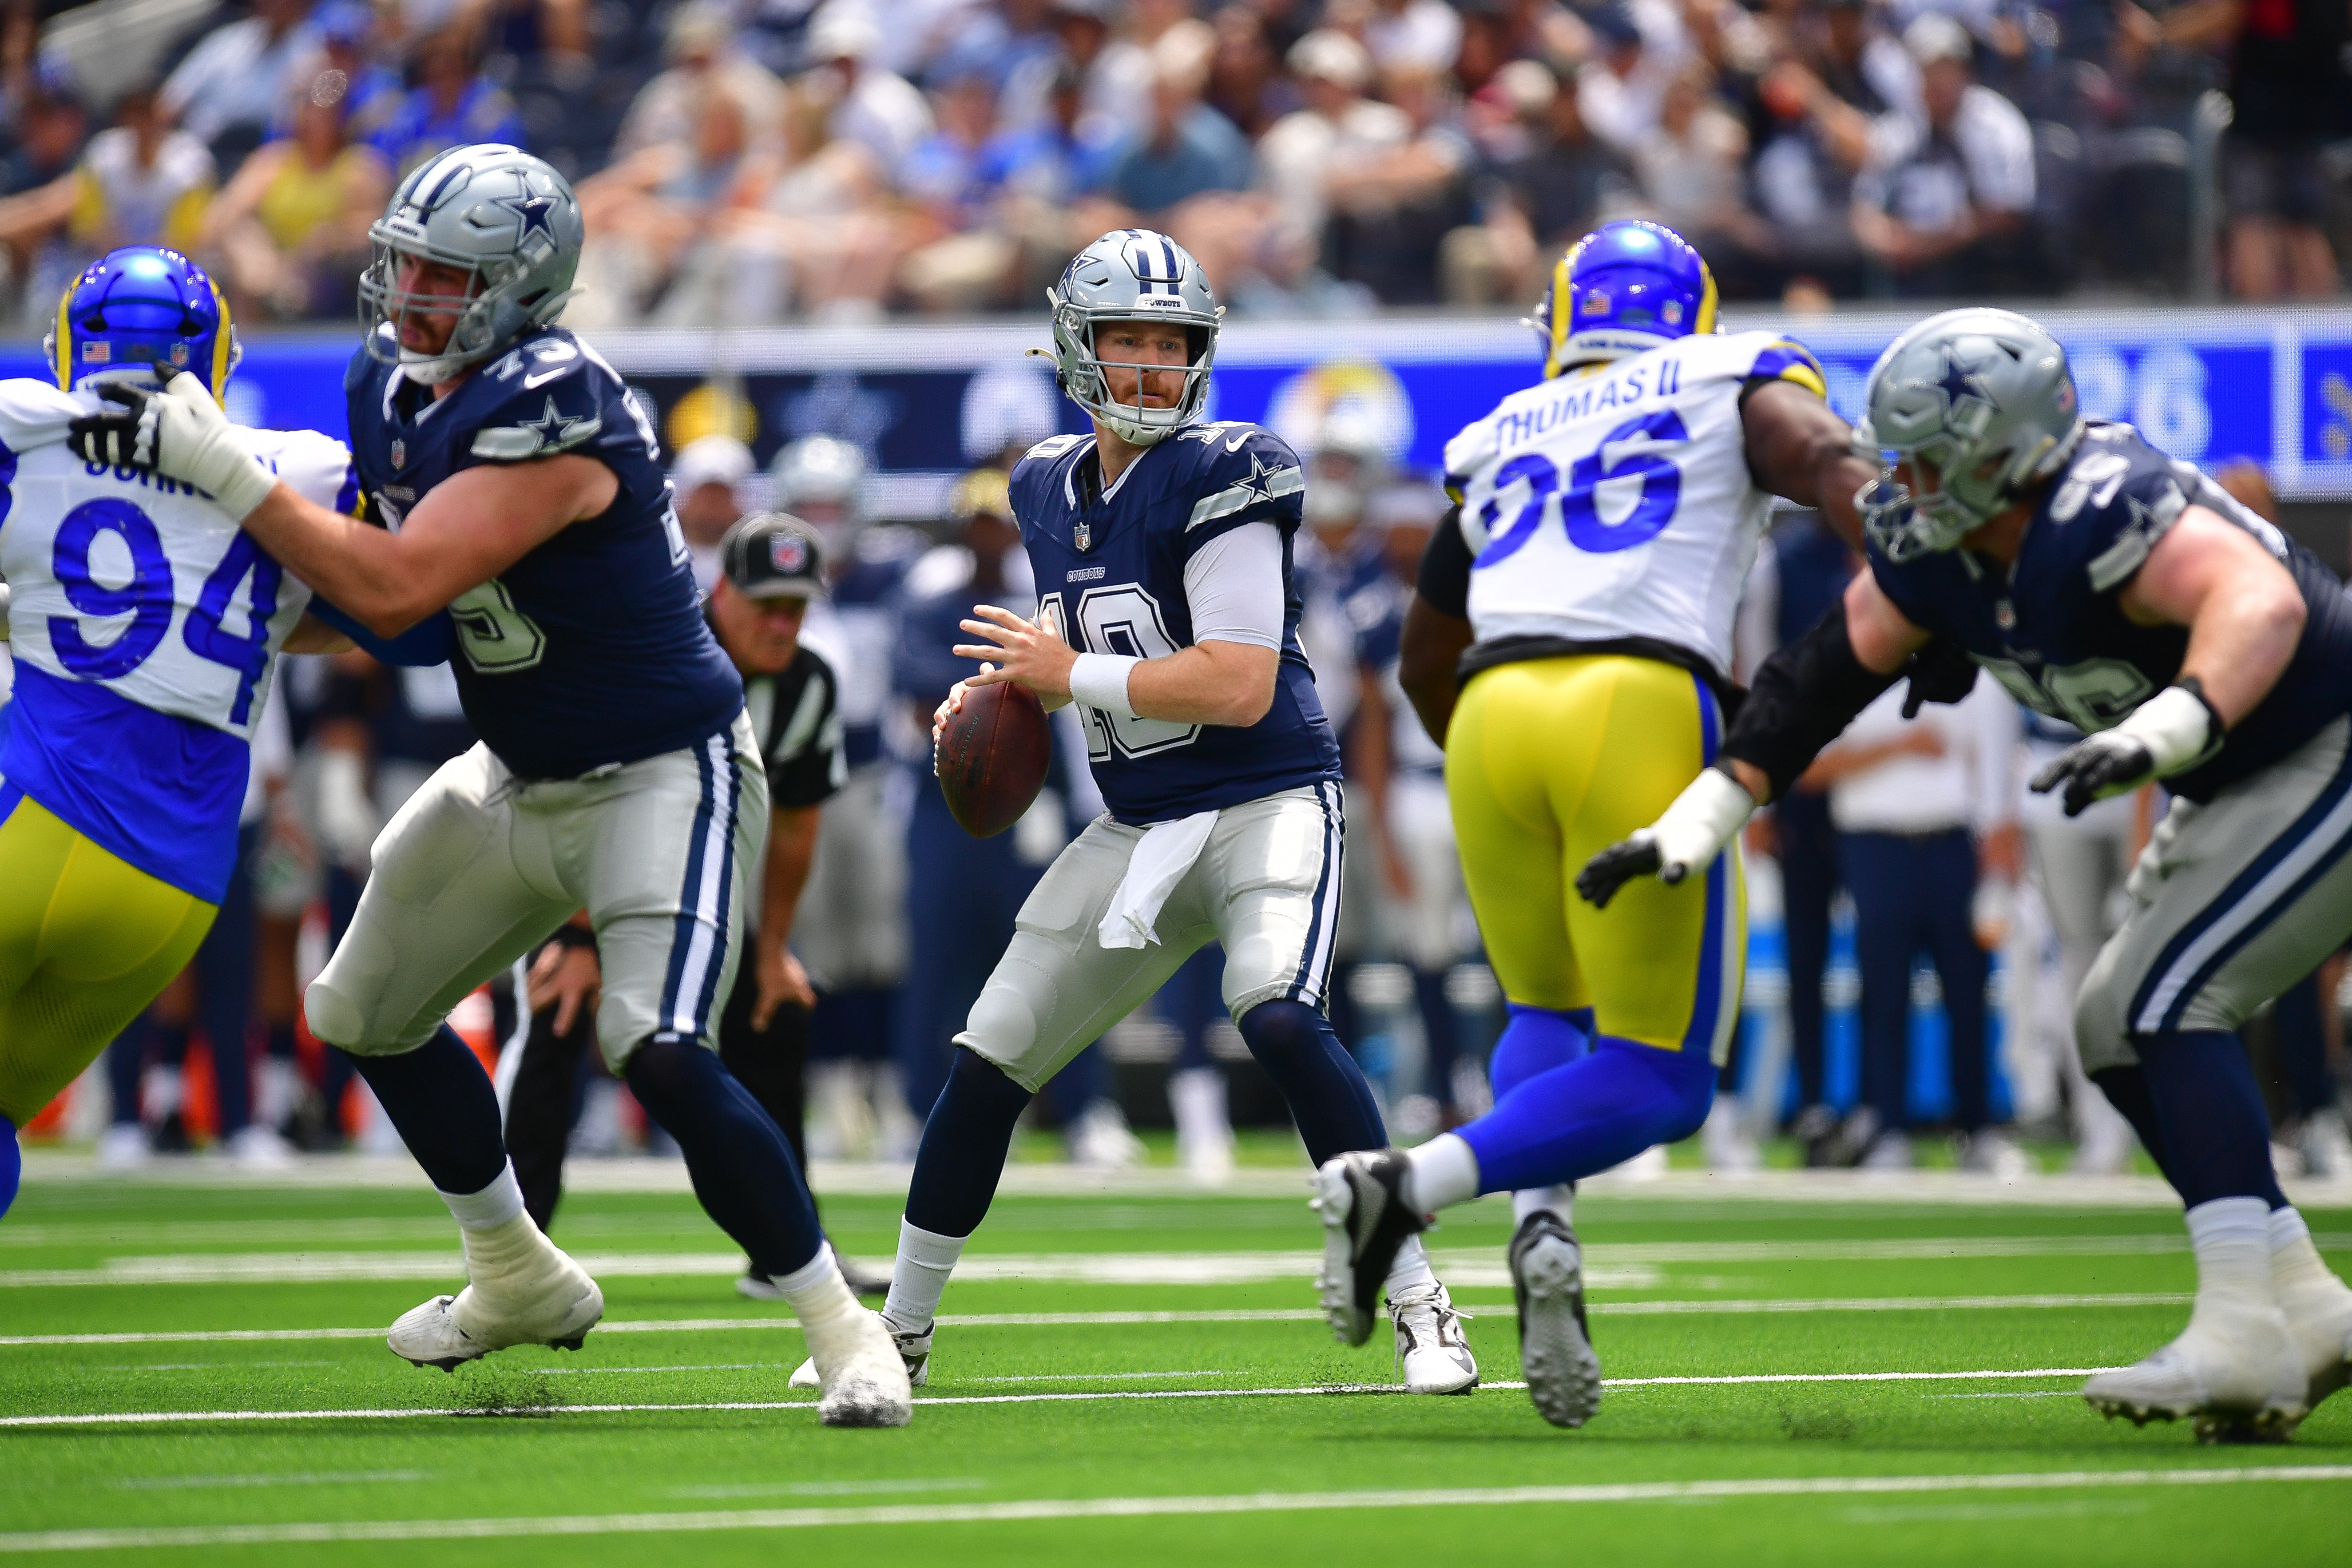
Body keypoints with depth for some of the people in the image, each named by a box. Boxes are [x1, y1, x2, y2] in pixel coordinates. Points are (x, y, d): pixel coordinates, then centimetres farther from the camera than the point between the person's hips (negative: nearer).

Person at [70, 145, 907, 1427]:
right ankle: (520, 1277, 39)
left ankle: (842, 1330, -14)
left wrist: (217, 463, -31)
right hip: (518, 778, 9)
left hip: (662, 778, -9)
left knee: (658, 1051, -26)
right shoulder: (388, 382, -1)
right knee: (365, 1016, 19)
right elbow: (350, 574, 14)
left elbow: (395, 592, -34)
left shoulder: (554, 417, -29)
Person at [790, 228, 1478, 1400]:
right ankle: (900, 1330, 23)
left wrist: (1071, 675, -17)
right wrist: (1000, 687, 5)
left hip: (1267, 807, -7)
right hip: (1138, 827, 7)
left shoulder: (1219, 477, -16)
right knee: (988, 1060, 6)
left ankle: (1421, 1309, -23)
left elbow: (1240, 687, -23)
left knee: (1279, 1019, -31)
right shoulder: (1050, 487, 7)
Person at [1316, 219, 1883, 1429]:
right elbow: (1823, 463, -4)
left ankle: (1539, 1229, -6)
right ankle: (1410, 1187, -18)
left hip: (1495, 710, 4)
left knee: (1549, 1021, 24)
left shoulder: (1500, 444, 28)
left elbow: (1424, 664, 38)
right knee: (1656, 1083, 3)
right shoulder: (1733, 385, 19)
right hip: (1641, 705, -4)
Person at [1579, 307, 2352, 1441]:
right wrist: (1697, 820, -10)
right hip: (2246, 786, 10)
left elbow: (2260, 600, -50)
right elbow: (1829, 673, -2)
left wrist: (2164, 732, -67)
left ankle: (2246, 1338, -23)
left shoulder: (2101, 516, -34)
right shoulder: (1934, 548, -6)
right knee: (2117, 1034, 9)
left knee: (2165, 999, -19)